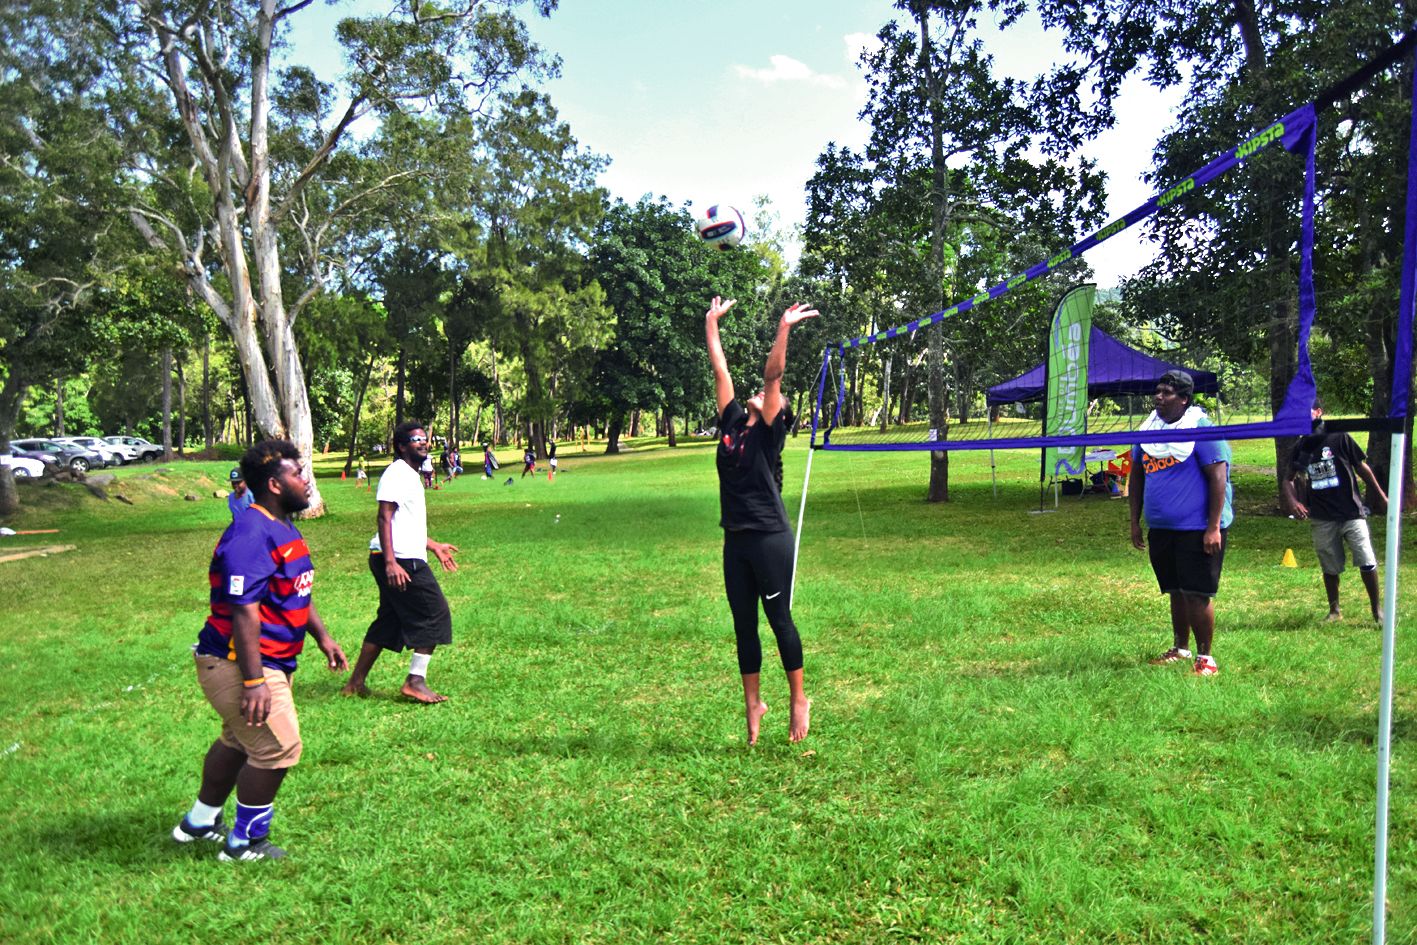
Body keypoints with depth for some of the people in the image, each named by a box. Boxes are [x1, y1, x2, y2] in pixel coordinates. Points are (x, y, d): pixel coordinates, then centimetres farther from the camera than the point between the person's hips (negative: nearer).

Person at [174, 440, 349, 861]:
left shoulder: (284, 528, 9)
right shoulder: (251, 534, -25)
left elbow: (298, 593, 21)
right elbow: (244, 611, -29)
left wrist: (323, 637, 21)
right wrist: (253, 682, -30)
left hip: (268, 663, 11)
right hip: (237, 664, -11)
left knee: (239, 740, 24)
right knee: (277, 749, -3)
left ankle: (200, 822, 43)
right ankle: (244, 843, 15)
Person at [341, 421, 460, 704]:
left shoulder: (410, 476, 21)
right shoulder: (397, 473, -11)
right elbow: (384, 519, -19)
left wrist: (434, 546, 34)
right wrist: (390, 562, -27)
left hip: (405, 560, 10)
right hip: (401, 562, -10)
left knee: (389, 622, 15)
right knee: (435, 614, -7)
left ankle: (356, 682, 22)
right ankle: (415, 681, -2)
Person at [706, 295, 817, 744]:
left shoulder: (769, 432, -3)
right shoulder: (732, 424, 10)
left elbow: (773, 376, -15)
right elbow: (720, 371, 15)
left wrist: (783, 330, -23)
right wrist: (711, 324, 19)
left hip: (770, 539, -6)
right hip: (735, 541, 6)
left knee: (779, 619, 2)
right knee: (744, 626, 11)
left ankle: (799, 700, 16)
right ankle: (752, 703, 22)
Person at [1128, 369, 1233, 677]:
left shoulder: (1201, 428, -11)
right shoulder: (1147, 429, 8)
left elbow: (1218, 477, -15)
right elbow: (1137, 476, 15)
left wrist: (1214, 527, -19)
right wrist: (1135, 521, 12)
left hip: (1197, 529, -6)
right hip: (1160, 528, 6)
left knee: (1197, 593, -3)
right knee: (1176, 592, 16)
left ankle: (1205, 657, 8)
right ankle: (1180, 649, 29)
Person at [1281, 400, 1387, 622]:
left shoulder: (1339, 438, -6)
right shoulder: (1300, 447, 5)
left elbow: (1362, 467, 1)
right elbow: (1288, 479, 13)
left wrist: (1381, 496, 5)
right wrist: (1292, 501, -5)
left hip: (1351, 512, -3)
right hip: (1321, 519, 3)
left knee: (1367, 562, -3)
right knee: (1330, 567, 11)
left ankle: (1376, 608, 14)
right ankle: (1334, 610, 26)